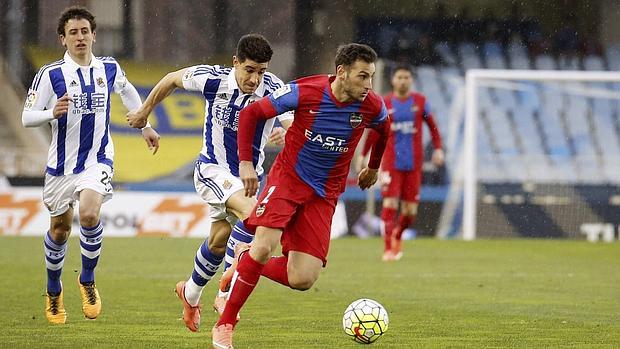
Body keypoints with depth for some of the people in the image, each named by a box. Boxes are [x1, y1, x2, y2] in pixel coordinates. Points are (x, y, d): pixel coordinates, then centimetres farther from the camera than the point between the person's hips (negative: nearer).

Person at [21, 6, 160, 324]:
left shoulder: (110, 68, 0)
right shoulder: (50, 74, -10)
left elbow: (127, 91, 23)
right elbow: (27, 117, -10)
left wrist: (144, 125, 28)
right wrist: (52, 113, -29)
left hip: (98, 160, 0)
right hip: (61, 163, 0)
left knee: (89, 213, -25)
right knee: (59, 229, 10)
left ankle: (87, 280, -4)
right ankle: (53, 292, 35)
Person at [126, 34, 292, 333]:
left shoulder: (273, 89, -20)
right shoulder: (213, 79, -20)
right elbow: (171, 80, -2)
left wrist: (287, 132, -54)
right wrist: (144, 113, 10)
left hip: (249, 174, 4)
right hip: (213, 170, -4)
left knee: (219, 241, 17)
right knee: (251, 212, -30)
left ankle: (191, 293, 45)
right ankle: (227, 293, -26)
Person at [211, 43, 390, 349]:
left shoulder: (372, 107, -9)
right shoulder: (305, 92, -17)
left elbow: (382, 130, 18)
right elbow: (250, 114, -6)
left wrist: (373, 168, 29)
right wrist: (245, 162, -12)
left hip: (324, 195, 3)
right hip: (287, 177, -3)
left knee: (302, 280, -9)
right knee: (264, 247, -26)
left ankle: (245, 261, 22)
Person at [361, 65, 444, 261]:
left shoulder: (420, 101, 5)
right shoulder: (384, 104, 2)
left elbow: (432, 126, 10)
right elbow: (374, 131, 9)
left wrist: (438, 149, -1)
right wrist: (363, 155, 9)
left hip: (413, 164, 2)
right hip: (391, 162, -1)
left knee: (410, 211, 3)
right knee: (390, 204, -13)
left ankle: (398, 235, 34)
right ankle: (388, 249, -9)